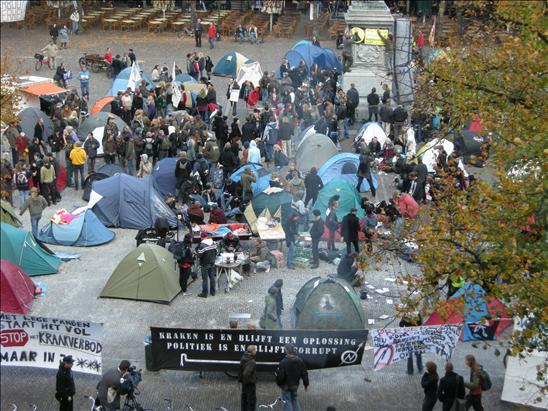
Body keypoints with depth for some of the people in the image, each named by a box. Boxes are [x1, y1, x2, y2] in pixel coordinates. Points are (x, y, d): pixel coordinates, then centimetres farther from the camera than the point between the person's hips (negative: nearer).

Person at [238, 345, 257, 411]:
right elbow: (246, 373, -34)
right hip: (250, 383, -9)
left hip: (244, 382, 9)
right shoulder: (251, 362, -26)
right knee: (252, 400, 1)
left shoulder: (243, 358, 0)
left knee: (244, 398, 19)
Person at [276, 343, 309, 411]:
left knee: (287, 401, 4)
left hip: (286, 385, -5)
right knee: (295, 399, 20)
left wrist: (279, 383, 0)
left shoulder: (284, 362, -23)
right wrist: (306, 384, 12)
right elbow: (304, 374, 2)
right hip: (295, 385, 5)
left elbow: (280, 375, -19)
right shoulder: (300, 361, -4)